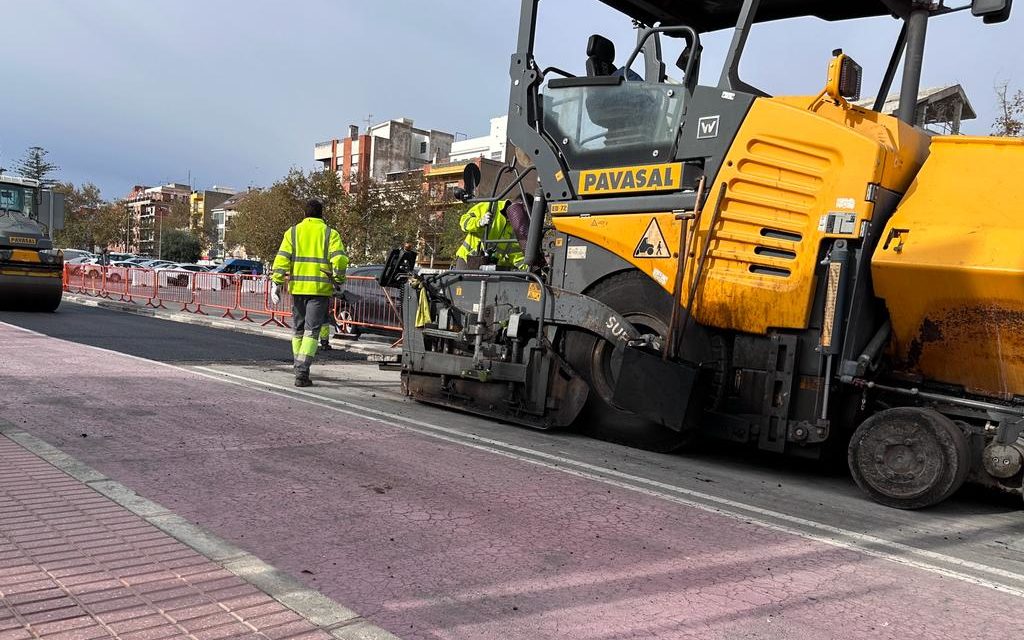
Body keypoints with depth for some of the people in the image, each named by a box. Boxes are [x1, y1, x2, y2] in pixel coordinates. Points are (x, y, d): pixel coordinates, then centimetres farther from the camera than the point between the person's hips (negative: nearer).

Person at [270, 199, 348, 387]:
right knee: (312, 330, -2)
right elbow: (339, 259, -10)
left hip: (297, 287, 3)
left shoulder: (292, 232, 8)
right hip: (320, 288, -2)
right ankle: (302, 372, -15)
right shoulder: (330, 233, 3)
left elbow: (282, 258, -1)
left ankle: (300, 369, 26)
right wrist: (338, 280, 4)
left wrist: (276, 283, 0)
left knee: (299, 329, 17)